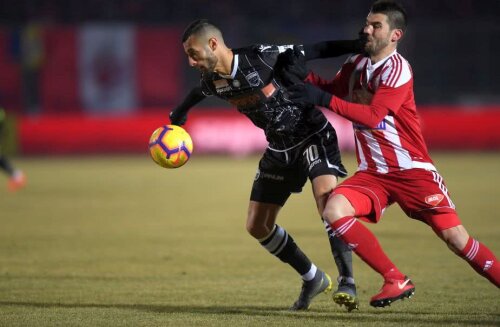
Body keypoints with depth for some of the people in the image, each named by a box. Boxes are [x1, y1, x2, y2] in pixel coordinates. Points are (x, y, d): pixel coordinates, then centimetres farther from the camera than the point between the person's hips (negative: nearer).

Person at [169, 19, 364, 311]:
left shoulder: (262, 57, -24)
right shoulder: (213, 81, -4)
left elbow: (315, 51, -21)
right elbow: (199, 93, 20)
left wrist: (360, 45, -30)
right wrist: (177, 116, 39)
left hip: (312, 136, -7)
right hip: (279, 149, 8)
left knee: (326, 199, -31)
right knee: (257, 226, 7)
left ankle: (347, 282, -29)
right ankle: (313, 279, 21)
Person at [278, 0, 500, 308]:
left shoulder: (397, 69, -14)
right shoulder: (356, 63, 7)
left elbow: (372, 116, -22)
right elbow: (333, 89, 19)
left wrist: (324, 99, -26)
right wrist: (305, 77, 0)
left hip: (412, 170, -6)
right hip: (373, 173, 6)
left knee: (455, 237, -13)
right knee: (334, 210, -21)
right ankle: (396, 280, -14)